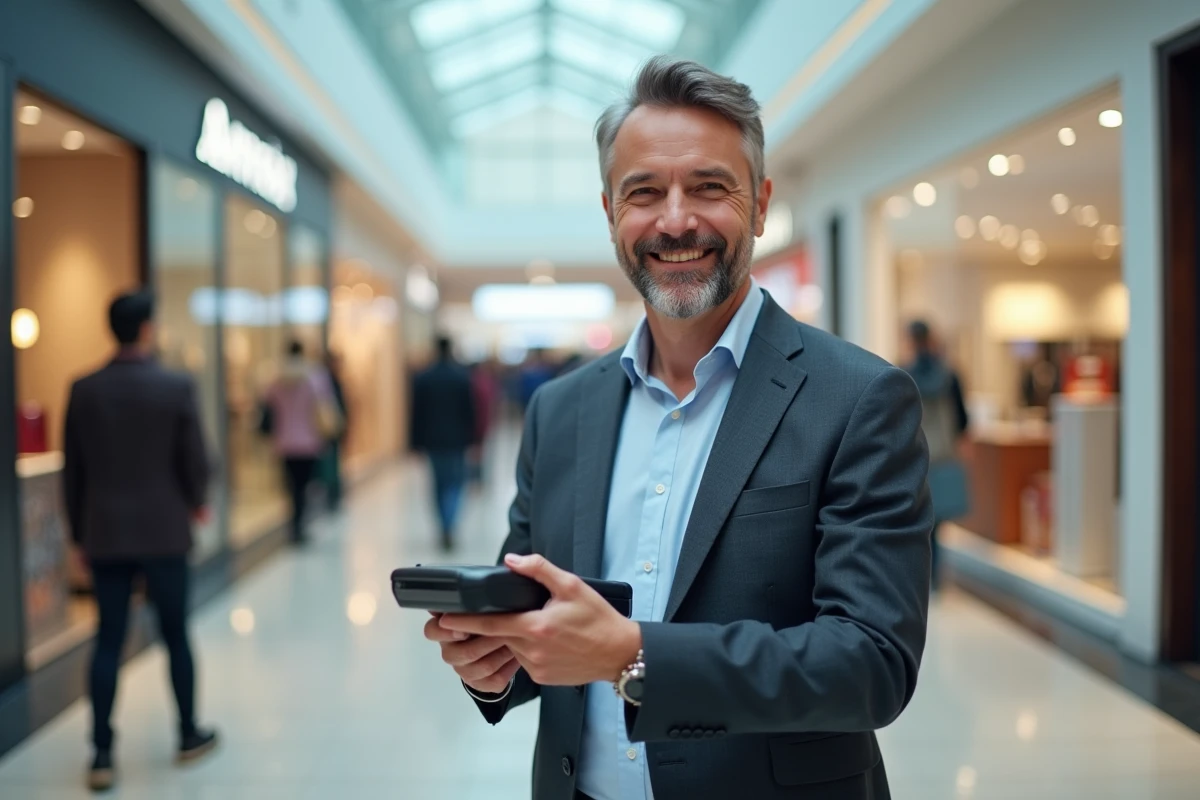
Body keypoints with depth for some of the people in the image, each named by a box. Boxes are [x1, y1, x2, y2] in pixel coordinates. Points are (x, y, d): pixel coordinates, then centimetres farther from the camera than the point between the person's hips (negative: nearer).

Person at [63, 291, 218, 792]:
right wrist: (196, 504, 13)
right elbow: (194, 460, -7)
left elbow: (72, 469, 3)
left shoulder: (83, 391, -1)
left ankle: (102, 756, 7)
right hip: (164, 532, -2)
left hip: (105, 536, 2)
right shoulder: (176, 387, -11)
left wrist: (79, 532, 14)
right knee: (176, 635, 12)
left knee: (108, 643, 7)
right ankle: (190, 736, 25)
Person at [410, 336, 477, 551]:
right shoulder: (463, 375, -7)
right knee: (456, 481, 6)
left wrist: (417, 441, 3)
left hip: (432, 438, 1)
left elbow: (417, 412, -2)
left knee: (440, 481, 12)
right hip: (457, 438, -1)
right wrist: (471, 437, 3)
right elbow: (470, 409, -5)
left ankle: (446, 528, 16)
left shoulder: (422, 377, -3)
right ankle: (449, 526, -13)